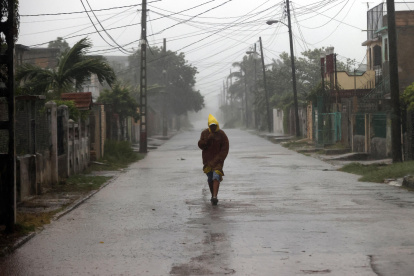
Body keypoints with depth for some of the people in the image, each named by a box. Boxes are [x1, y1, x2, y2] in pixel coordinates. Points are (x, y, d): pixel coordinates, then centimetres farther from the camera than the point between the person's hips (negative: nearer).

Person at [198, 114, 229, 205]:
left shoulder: (222, 134, -4)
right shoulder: (205, 133, 5)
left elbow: (225, 149, -5)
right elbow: (200, 145, -2)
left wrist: (217, 160, -13)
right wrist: (208, 139, -17)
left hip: (218, 159, -3)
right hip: (207, 160, 3)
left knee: (216, 177, -17)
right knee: (210, 179, 8)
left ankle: (215, 197, -26)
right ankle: (213, 195, 23)